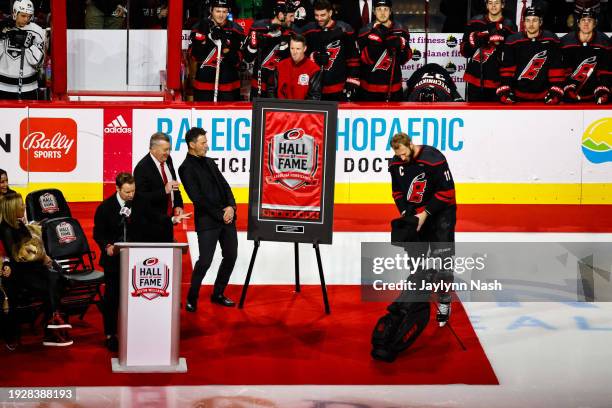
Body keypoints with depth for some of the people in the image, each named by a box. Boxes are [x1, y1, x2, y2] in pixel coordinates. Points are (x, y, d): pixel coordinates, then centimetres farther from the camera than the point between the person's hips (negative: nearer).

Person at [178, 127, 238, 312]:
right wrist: (219, 214, -13)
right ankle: (192, 298, 6)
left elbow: (224, 185, 13)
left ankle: (218, 294, 22)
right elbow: (197, 198, -14)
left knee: (230, 256, 9)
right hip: (207, 220, -8)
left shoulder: (210, 162, 16)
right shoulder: (187, 168, -8)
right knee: (205, 260, -10)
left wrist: (231, 207, -5)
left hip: (227, 216, 8)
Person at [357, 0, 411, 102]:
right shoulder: (366, 31, -2)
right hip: (369, 89, -2)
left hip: (393, 87, 2)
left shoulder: (400, 31, 4)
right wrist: (375, 38, -24)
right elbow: (366, 59, -12)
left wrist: (400, 47, -17)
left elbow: (405, 59, 3)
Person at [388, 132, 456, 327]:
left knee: (442, 258, -9)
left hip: (440, 212, -6)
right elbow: (397, 190, 9)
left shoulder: (433, 159, -25)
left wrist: (426, 213, -22)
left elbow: (447, 191, -22)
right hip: (415, 214, 6)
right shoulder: (396, 163, -6)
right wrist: (404, 212, -6)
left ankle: (444, 303, 0)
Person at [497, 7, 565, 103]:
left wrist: (555, 91, -9)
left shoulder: (550, 40, 0)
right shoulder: (513, 41, 2)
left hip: (543, 97, -1)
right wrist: (504, 90, -9)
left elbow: (556, 68, -1)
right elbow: (506, 68, 1)